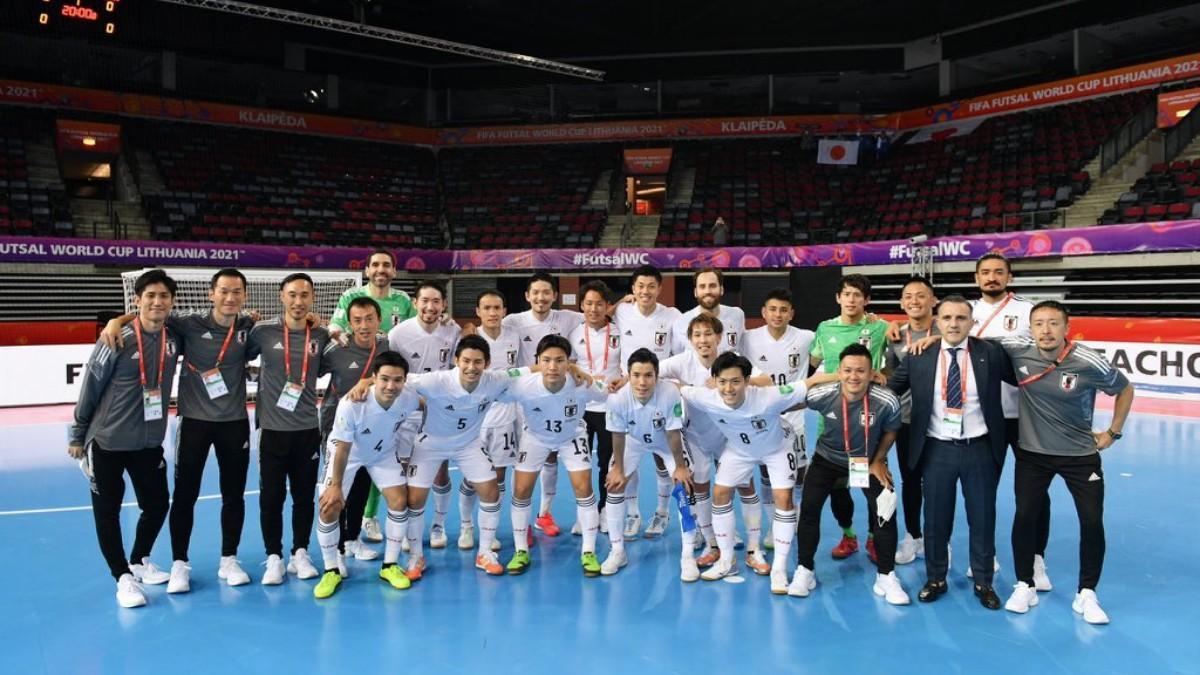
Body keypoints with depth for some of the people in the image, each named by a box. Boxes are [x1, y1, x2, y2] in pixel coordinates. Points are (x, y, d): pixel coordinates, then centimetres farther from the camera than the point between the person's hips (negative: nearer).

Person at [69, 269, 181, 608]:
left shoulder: (174, 339, -3)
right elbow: (90, 388, -7)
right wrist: (77, 435, 0)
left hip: (149, 442, 4)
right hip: (107, 441, -4)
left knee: (157, 505, 12)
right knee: (107, 512, 5)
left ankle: (139, 561, 35)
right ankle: (123, 577, 19)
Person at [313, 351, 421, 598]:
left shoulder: (408, 399, -29)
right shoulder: (351, 404, -39)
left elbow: (425, 405, -2)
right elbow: (343, 449, -26)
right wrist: (336, 486, -17)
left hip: (384, 452, 3)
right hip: (347, 452, -3)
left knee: (399, 502, -6)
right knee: (329, 508, -11)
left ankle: (390, 566, 12)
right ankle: (331, 571, 10)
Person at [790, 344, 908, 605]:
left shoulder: (887, 402, -30)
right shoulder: (823, 395, -31)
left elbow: (890, 431, -7)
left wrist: (878, 461, -4)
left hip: (868, 460, 0)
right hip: (828, 458, 0)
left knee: (885, 511, -8)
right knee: (809, 507, -8)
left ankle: (886, 577, 11)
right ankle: (805, 571, 10)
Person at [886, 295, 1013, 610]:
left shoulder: (990, 353, -4)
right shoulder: (919, 356, -2)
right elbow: (891, 389, 8)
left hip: (980, 449, 0)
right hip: (937, 449, 0)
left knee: (982, 519, 12)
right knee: (936, 519, 11)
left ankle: (983, 583, 29)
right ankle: (935, 579, 29)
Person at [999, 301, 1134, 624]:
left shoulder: (1090, 363, -19)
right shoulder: (1018, 349, -17)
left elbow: (1125, 389, 0)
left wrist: (1113, 432, 2)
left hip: (1081, 455, -1)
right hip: (1032, 453, 1)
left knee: (1093, 522, -1)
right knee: (1025, 517, 0)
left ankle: (1086, 595, 17)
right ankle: (1025, 587, 18)